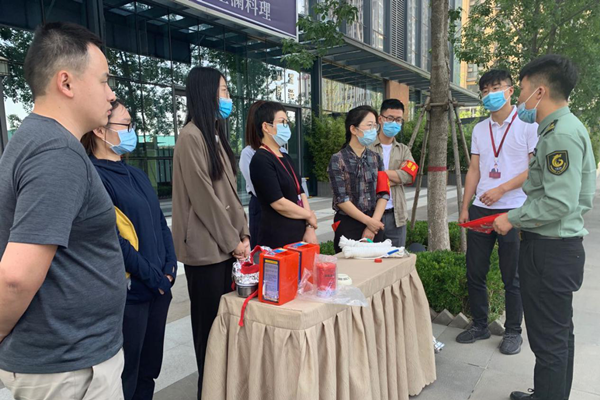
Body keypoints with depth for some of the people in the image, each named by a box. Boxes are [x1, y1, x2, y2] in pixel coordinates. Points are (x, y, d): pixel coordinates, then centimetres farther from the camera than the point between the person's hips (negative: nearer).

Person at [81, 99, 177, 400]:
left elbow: (160, 222, 12)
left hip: (159, 287, 8)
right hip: (128, 292, -7)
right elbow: (112, 240, -19)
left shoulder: (136, 175, 12)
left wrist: (169, 268, 0)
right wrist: (154, 277, -14)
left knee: (149, 370, 19)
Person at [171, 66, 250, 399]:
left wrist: (242, 234, 6)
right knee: (210, 322, 5)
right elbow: (203, 197, -17)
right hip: (207, 246, -8)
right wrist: (232, 241, -11)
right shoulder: (191, 137, -13)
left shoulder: (216, 135, 14)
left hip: (227, 243, 8)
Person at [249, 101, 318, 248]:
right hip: (277, 239, -8)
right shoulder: (261, 160, -13)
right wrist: (310, 216, -5)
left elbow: (300, 194, 9)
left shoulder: (286, 159, 14)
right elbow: (278, 203, -19)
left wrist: (309, 227, -3)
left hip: (298, 235, 8)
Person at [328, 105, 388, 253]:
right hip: (348, 225, -4)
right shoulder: (338, 160, -9)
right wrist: (368, 221, -13)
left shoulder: (376, 158, 6)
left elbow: (383, 194, 2)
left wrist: (373, 225, -9)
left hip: (374, 224, 5)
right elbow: (341, 199, -13)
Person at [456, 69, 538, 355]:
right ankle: (480, 325, 25)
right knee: (475, 272, 9)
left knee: (512, 277, 6)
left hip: (513, 211, -4)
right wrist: (465, 207, 6)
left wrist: (501, 190, -16)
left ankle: (513, 331, 23)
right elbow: (474, 171, 12)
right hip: (480, 210, 5)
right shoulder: (480, 129, 12)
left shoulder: (527, 125, -2)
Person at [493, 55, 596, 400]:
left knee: (549, 340, 1)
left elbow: (559, 203, -26)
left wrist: (512, 219, -13)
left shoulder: (561, 133, -18)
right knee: (559, 334, 22)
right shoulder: (568, 128, 14)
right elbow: (584, 197, 17)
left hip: (550, 252, -11)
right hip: (560, 245, 11)